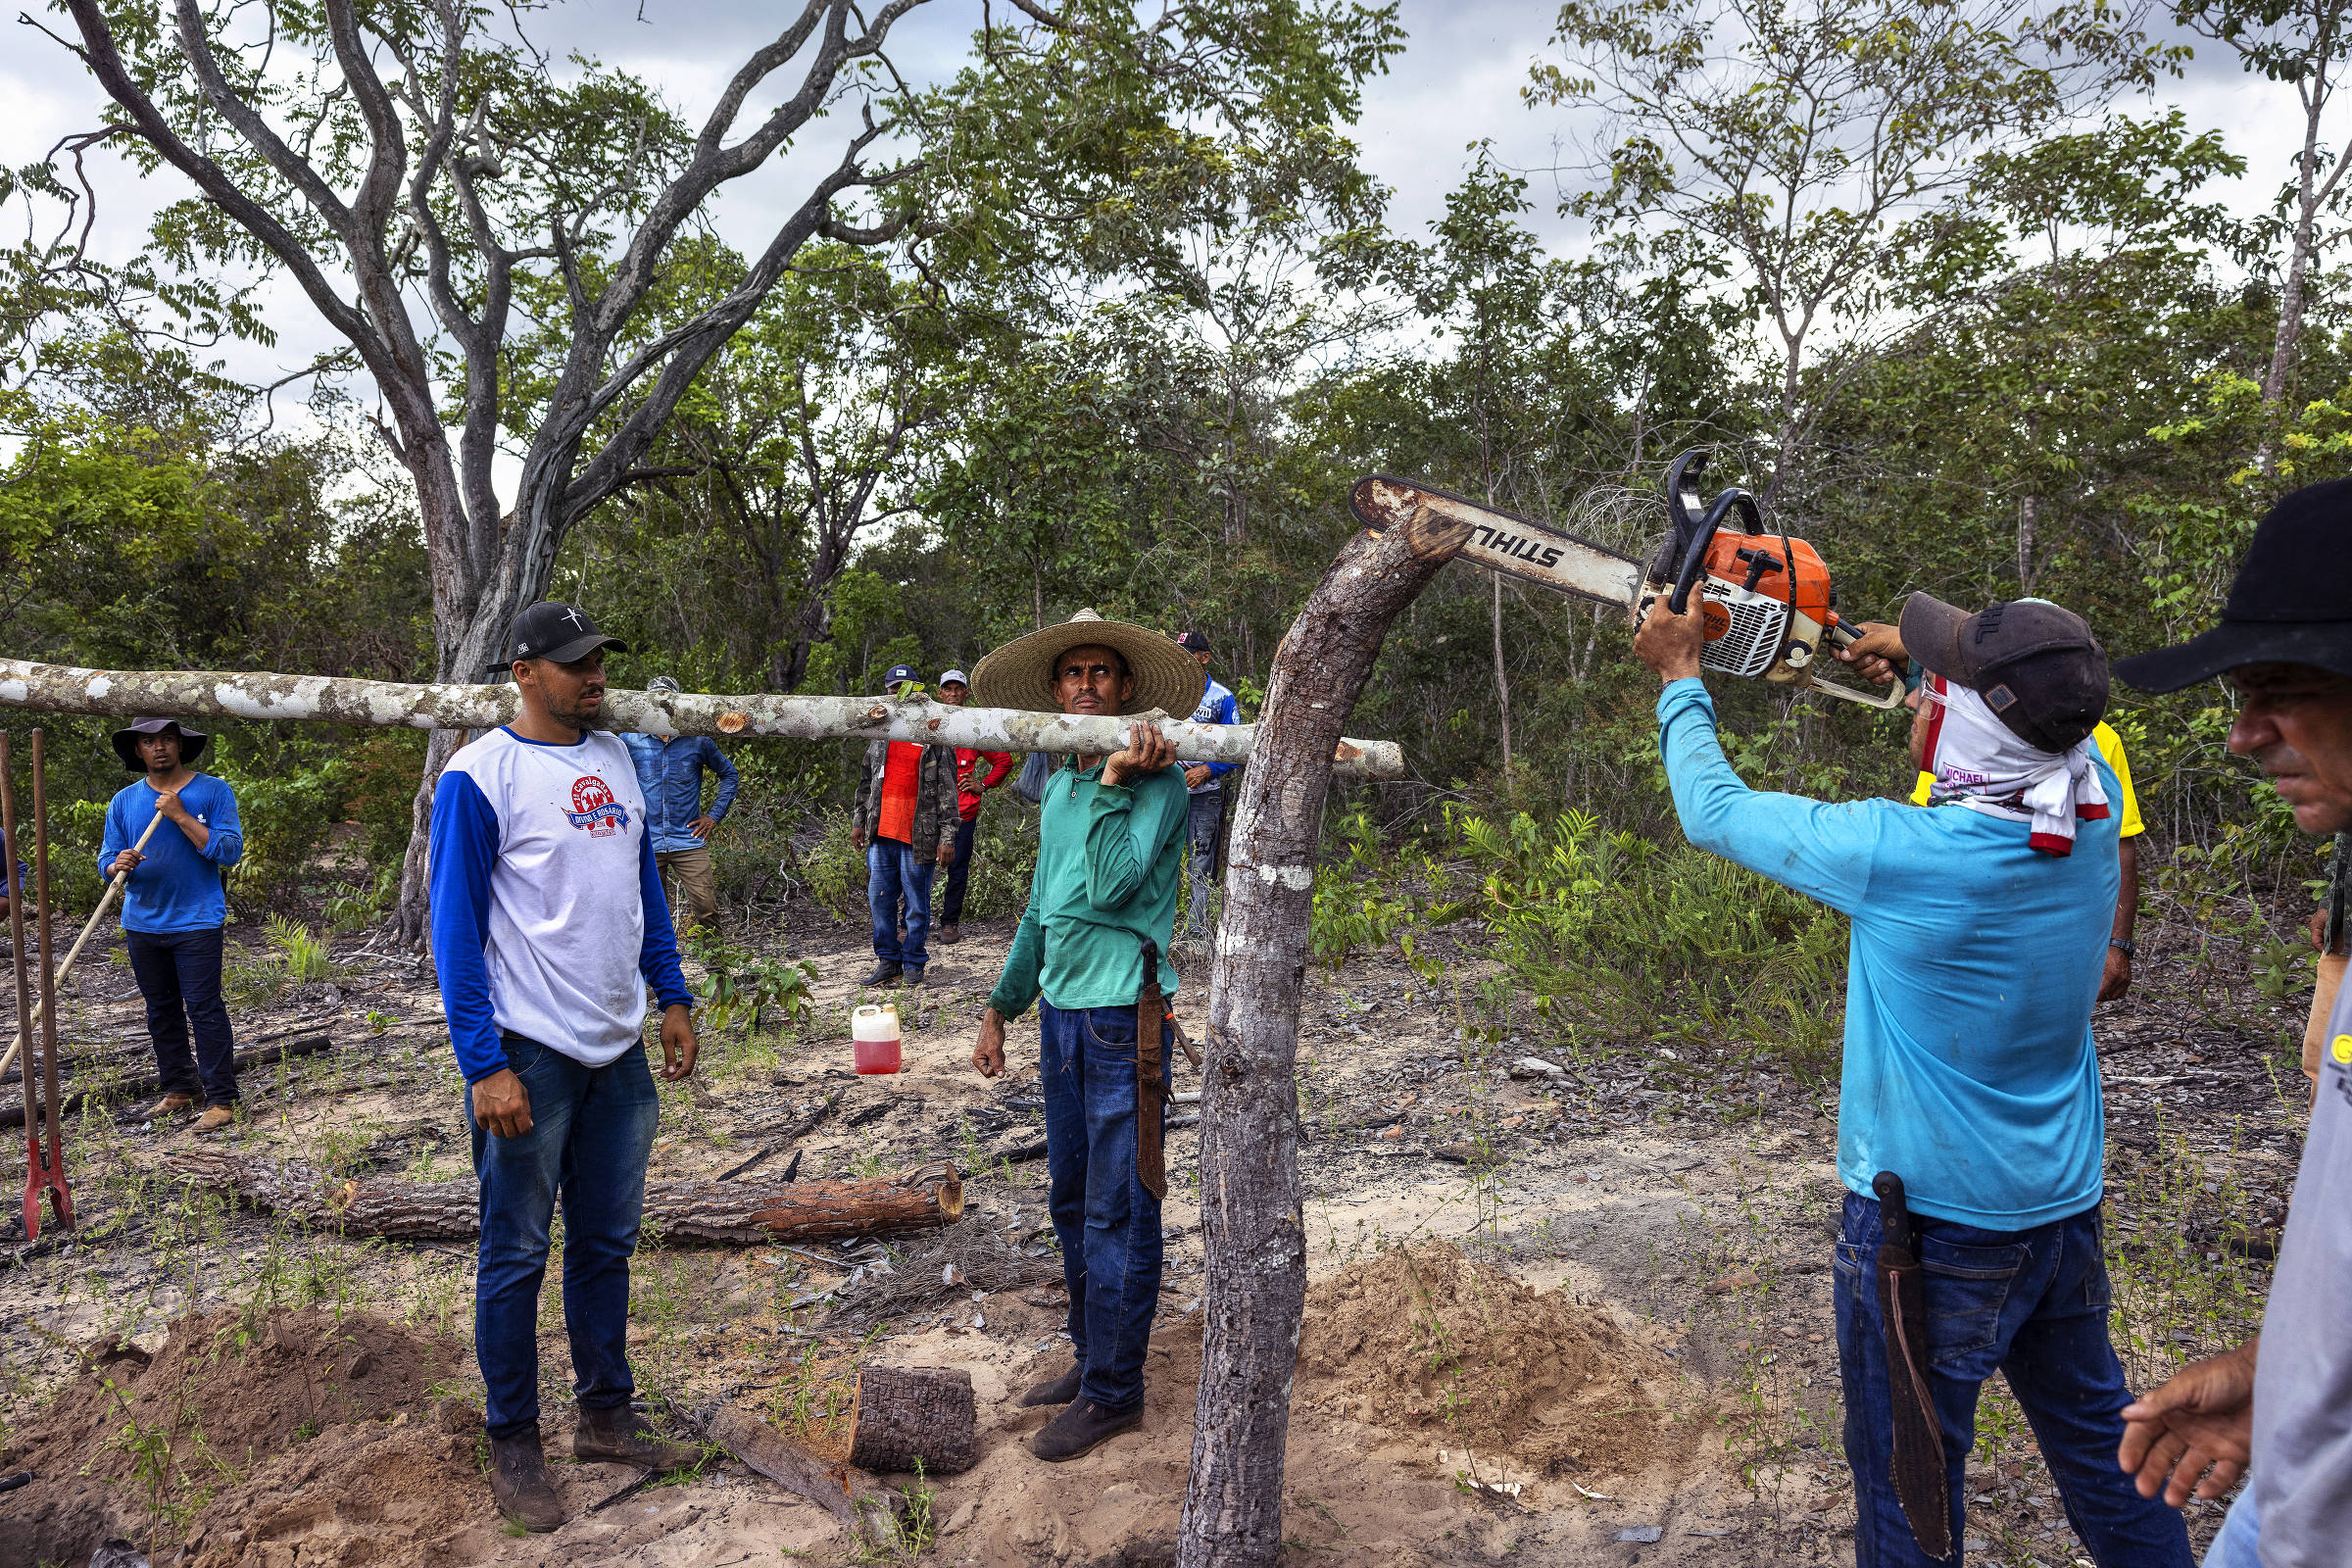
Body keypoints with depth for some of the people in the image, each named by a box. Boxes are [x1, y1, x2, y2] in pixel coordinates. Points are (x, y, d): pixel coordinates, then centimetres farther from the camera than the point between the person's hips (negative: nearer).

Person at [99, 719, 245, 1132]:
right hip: (142, 923, 5)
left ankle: (221, 1099, -4)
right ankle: (179, 1088, 24)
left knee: (204, 1008, -8)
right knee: (161, 1009, 12)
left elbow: (230, 852, -12)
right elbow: (105, 860, 8)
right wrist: (118, 865, -16)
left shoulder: (214, 792, -4)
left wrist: (181, 816, -18)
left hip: (197, 922, -5)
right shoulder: (124, 801, 8)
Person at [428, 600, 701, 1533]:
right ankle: (513, 1446, 20)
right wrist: (483, 1066, -16)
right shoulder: (479, 776, -11)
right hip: (528, 1055, -6)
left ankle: (605, 1417, 30)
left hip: (619, 1049, 6)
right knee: (517, 1256, 6)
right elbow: (456, 928, -12)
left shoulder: (615, 759, 9)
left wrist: (673, 998, 12)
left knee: (606, 1244, 16)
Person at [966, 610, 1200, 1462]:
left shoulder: (1156, 781, -9)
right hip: (1061, 1010, 8)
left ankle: (1113, 1390, 10)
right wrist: (1000, 1007, 23)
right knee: (1071, 1201, 17)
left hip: (1122, 1014, -8)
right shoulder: (1059, 790, 14)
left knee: (1118, 1211, -1)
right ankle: (1090, 1354, 31)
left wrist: (1117, 784, -22)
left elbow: (1112, 885, -21)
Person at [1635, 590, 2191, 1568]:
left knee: (1906, 1482, 12)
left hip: (1933, 1229, -6)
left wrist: (1680, 676, 2)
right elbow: (2042, 705, 14)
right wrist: (1920, 649, 22)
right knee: (2094, 1433, 27)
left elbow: (1715, 811, -13)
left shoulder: (1901, 856, -28)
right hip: (2066, 1206, 7)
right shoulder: (2090, 808, -11)